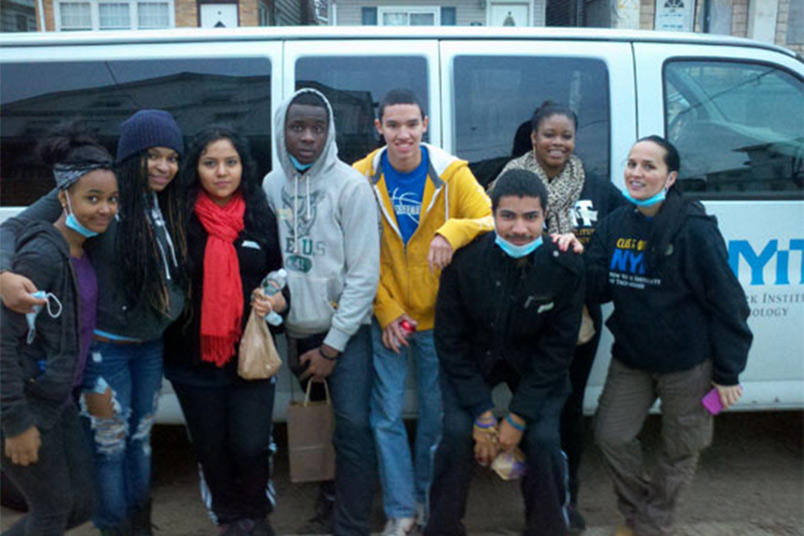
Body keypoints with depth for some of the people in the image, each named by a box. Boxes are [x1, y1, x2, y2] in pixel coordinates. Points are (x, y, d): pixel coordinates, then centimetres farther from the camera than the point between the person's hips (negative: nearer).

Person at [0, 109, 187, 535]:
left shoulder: (167, 206, 2)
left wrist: (173, 309, -4)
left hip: (151, 345, 6)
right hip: (105, 347, -6)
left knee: (140, 439, 19)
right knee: (110, 446, 8)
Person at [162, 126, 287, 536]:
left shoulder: (262, 218, 1)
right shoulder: (180, 218, -5)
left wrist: (275, 301, -11)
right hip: (194, 356, 0)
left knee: (251, 447, -3)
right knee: (211, 449, 14)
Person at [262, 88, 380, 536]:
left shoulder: (351, 185, -10)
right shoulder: (270, 184, 2)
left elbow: (364, 273, -11)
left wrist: (332, 347, -10)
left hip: (344, 329, -3)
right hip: (295, 327, 4)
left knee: (353, 424, -6)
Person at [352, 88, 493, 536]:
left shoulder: (452, 173, -8)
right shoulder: (363, 176, -5)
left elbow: (491, 221, -14)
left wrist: (452, 230, -34)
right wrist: (386, 310, -7)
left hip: (439, 317, 0)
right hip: (386, 318, 0)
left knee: (437, 414, 12)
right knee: (387, 415, 5)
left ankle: (427, 496, 37)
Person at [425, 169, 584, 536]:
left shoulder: (567, 267, -19)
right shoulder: (465, 260, -23)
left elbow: (557, 350, -12)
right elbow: (451, 341, -13)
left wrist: (518, 419, -14)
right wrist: (482, 414, -15)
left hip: (537, 368, 1)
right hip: (472, 363, 0)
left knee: (544, 439, -16)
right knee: (456, 433, -17)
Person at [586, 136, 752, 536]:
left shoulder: (694, 228, -16)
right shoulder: (615, 224, 1)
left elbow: (726, 302, -13)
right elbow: (597, 288, -1)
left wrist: (727, 373, -11)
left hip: (687, 364, -4)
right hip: (630, 359, 5)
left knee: (679, 451, 12)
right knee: (611, 435, 9)